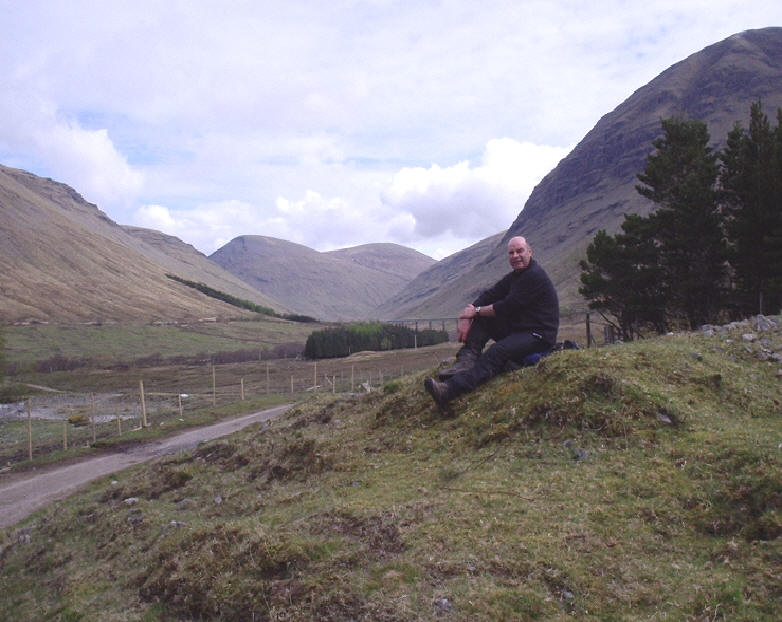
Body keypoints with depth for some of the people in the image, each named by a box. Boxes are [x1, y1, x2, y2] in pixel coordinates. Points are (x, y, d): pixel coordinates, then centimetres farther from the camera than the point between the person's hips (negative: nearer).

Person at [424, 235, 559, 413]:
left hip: (539, 336, -10)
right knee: (481, 319, 0)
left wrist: (476, 311, -7)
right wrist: (466, 318, -9)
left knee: (497, 352, -33)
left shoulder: (535, 276, -14)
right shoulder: (514, 276, 16)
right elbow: (489, 295, 6)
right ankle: (466, 360, -21)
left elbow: (508, 307, -18)